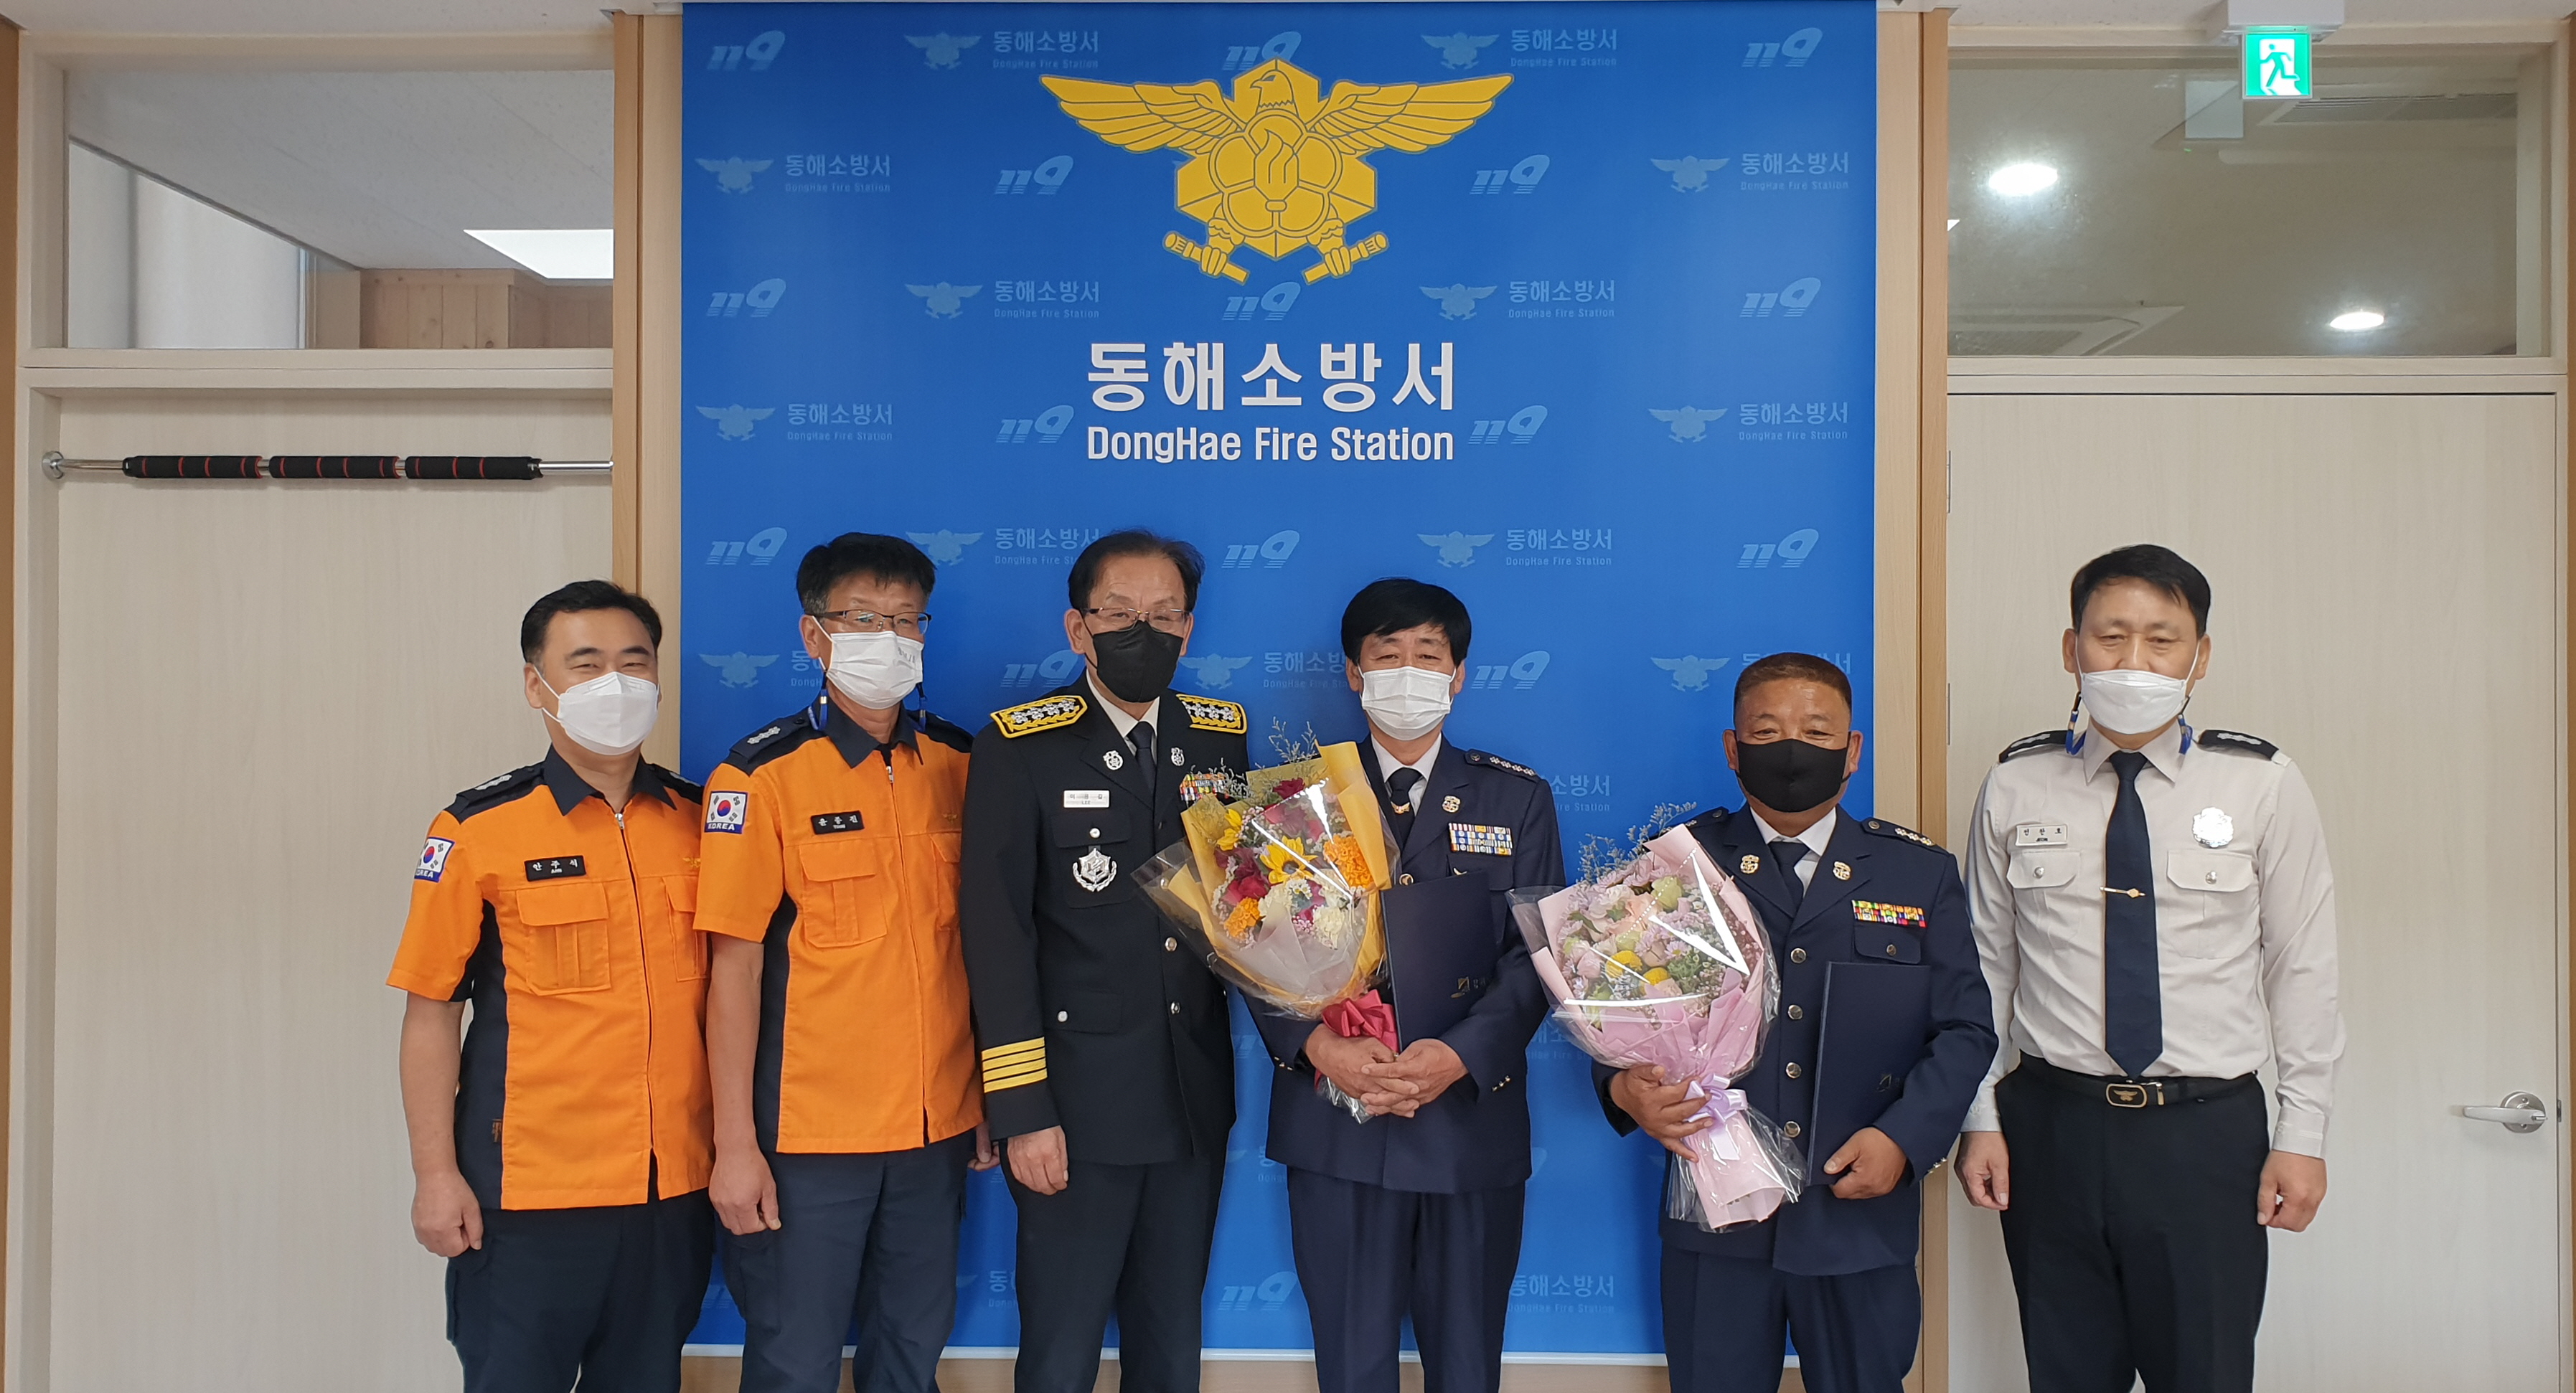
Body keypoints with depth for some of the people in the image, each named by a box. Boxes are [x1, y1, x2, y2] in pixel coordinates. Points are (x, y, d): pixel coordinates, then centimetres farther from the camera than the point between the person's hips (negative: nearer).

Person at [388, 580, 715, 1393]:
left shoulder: (697, 819, 3)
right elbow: (431, 1012, -4)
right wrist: (436, 1174, -7)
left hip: (675, 1186, 3)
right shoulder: (479, 831, -6)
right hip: (530, 1192, -3)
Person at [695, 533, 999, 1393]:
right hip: (809, 1133, -4)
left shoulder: (958, 765, 3)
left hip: (938, 1128, 4)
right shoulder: (762, 777, -9)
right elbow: (734, 964, -9)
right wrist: (735, 1143, -10)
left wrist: (992, 1101, 7)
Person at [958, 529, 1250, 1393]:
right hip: (1078, 1102, -4)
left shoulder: (1222, 737, 6)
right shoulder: (1021, 746, -8)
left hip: (1195, 1099, 4)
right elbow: (997, 933, -10)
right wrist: (1020, 1110, -13)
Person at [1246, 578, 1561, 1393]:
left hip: (1471, 1117, 1)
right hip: (1334, 1123, 0)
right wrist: (1317, 1045, -17)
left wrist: (1459, 1056, -16)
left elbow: (1536, 951, 0)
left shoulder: (1517, 800, 8)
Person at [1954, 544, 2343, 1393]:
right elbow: (1985, 966, 5)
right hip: (2052, 1125, 1)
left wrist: (2303, 1133, -1)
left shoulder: (2263, 787, -2)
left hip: (2208, 1133, -1)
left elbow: (2303, 969, 1)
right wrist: (1981, 1120, 2)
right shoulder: (2015, 787, 1)